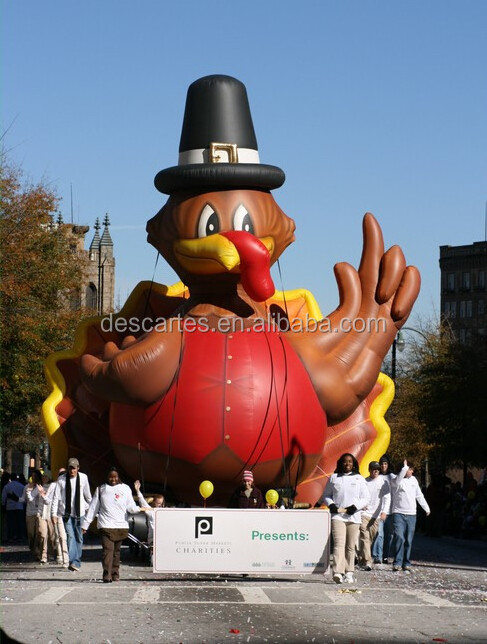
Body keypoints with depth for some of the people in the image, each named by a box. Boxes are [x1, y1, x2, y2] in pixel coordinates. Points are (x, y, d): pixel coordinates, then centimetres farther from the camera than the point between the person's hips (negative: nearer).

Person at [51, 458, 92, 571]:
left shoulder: (83, 478, 0)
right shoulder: (61, 479, -5)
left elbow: (87, 495, 13)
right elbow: (56, 497, -3)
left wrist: (89, 507, 22)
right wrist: (54, 514, -7)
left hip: (79, 512, 2)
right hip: (66, 512, -2)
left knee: (79, 538, 6)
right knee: (70, 536, -14)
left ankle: (77, 562, 15)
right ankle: (72, 561, -22)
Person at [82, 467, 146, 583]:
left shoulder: (125, 489, 12)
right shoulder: (101, 489, 11)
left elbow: (130, 507, 5)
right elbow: (93, 508, 12)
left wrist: (138, 509, -19)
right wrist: (85, 524, 9)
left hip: (121, 526, 2)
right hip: (106, 526, -2)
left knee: (116, 551, 8)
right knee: (108, 549, -14)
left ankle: (115, 574, 17)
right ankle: (107, 576, -21)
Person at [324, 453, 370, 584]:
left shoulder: (359, 479, 10)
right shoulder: (334, 478, 11)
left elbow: (366, 498, 8)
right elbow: (326, 495, 16)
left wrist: (356, 506, -8)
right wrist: (331, 505, -5)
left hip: (354, 517, 2)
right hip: (337, 516, -1)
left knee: (351, 546, 6)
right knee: (339, 544, -16)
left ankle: (349, 573, 17)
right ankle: (338, 572, -28)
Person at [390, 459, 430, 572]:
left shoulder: (413, 480, 14)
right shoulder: (396, 480, -4)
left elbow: (419, 496, 23)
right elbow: (398, 480, -31)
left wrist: (426, 508, 25)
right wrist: (405, 467, -31)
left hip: (411, 515, 5)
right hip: (398, 513, -5)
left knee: (408, 540, 5)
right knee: (399, 537, -17)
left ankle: (406, 564, 10)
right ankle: (397, 563, -14)